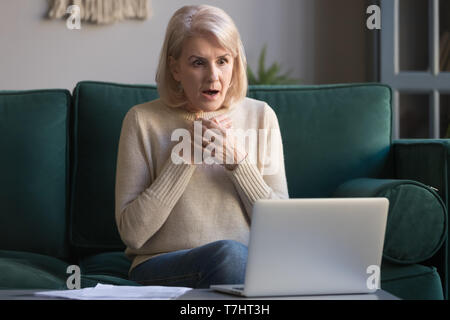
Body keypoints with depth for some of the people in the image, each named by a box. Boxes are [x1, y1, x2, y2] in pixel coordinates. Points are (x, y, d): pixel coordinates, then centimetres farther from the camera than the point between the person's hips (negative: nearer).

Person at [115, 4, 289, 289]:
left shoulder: (260, 116, 8)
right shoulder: (143, 120, 0)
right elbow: (132, 234, -7)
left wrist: (238, 160, -11)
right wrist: (185, 155, -13)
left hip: (251, 264, 2)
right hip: (164, 268, -2)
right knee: (228, 252, -35)